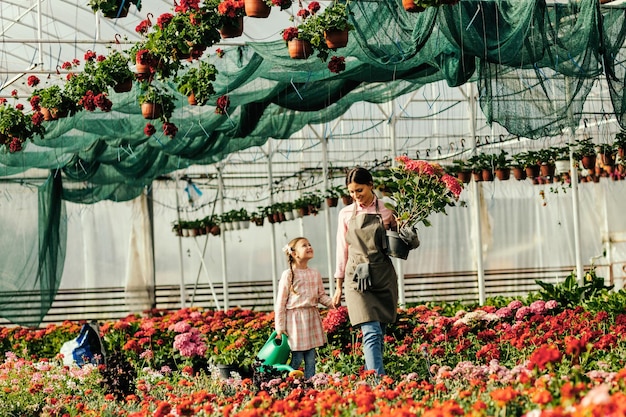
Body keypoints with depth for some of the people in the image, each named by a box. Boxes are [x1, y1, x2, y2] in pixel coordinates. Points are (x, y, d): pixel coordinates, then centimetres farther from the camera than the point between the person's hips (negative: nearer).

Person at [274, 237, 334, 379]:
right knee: (296, 359, -5)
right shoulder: (288, 275, -6)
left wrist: (332, 302, -8)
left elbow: (321, 295, 14)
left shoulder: (315, 274, 10)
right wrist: (280, 327, -8)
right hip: (295, 319, -5)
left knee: (311, 359, 6)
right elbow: (281, 303, -5)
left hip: (312, 318, 5)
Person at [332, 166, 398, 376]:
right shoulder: (346, 214, 10)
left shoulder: (387, 210, 7)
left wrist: (395, 226, -5)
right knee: (371, 333, -15)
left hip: (383, 276, 1)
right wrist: (339, 286, 12)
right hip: (358, 278, -1)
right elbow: (342, 250, 13)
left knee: (379, 334, 1)